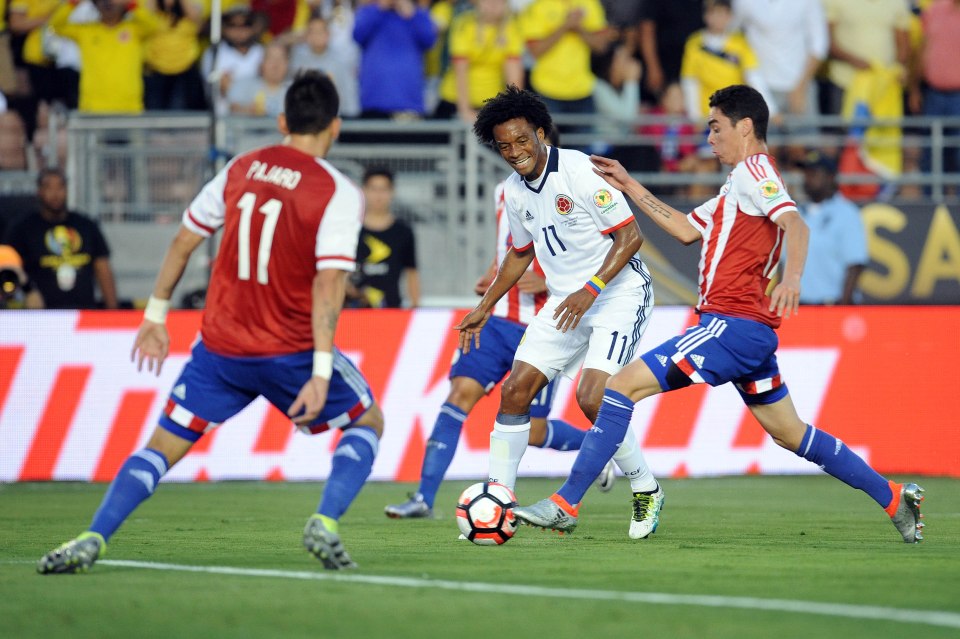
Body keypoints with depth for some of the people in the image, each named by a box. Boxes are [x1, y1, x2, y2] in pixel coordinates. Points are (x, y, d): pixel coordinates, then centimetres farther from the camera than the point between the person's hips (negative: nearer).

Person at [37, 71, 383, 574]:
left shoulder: (241, 168, 5)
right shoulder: (338, 193, -10)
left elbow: (183, 241, 11)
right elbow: (327, 285, -19)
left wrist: (155, 315, 22)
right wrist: (321, 372, -22)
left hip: (220, 346, 3)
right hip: (291, 352, -3)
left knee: (164, 444, 11)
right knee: (369, 421, 18)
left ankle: (91, 541, -8)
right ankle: (326, 524, -4)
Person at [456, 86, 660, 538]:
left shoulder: (580, 171, -17)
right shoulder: (514, 192, 5)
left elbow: (630, 235, -17)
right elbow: (519, 255, 23)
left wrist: (592, 289, -24)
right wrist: (484, 308, 20)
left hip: (619, 293, -7)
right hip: (565, 301, 7)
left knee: (592, 398, -20)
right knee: (515, 390, -4)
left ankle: (645, 491, 0)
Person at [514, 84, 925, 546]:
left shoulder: (753, 170, -7)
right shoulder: (740, 182, 23)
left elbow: (794, 222, -23)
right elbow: (686, 229, 31)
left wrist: (792, 276, -41)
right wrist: (630, 188, 28)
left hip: (731, 325, -11)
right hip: (751, 332, 11)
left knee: (623, 386, -13)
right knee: (790, 434, 17)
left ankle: (565, 504, -16)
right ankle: (894, 499, 19)